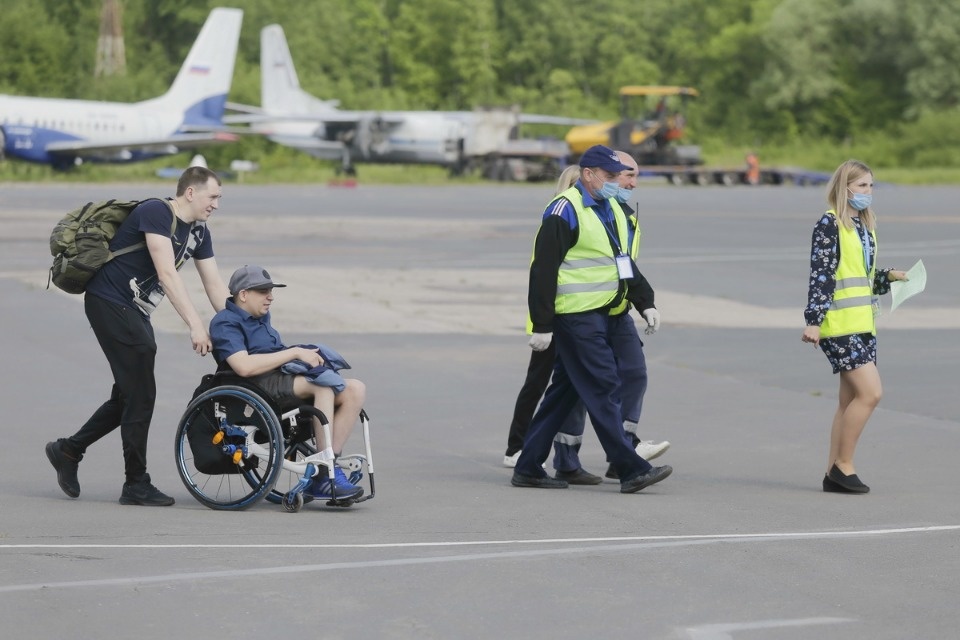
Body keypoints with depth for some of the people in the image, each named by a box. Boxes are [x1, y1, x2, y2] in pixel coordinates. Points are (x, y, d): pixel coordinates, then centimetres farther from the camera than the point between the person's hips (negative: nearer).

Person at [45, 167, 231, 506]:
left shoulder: (198, 232, 9)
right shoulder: (155, 212, -18)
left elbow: (215, 286, 9)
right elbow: (167, 273, -26)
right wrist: (195, 325, -31)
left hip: (133, 312, 10)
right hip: (109, 301, -10)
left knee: (129, 395, 13)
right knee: (140, 395, -9)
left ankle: (68, 450, 25)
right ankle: (136, 484, -3)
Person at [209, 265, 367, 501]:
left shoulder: (262, 317, 27)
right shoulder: (225, 323, -3)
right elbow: (244, 366, -19)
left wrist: (306, 355, 8)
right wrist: (295, 352, -17)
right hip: (259, 387, -9)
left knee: (355, 389, -11)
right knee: (322, 383, -33)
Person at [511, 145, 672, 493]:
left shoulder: (612, 209, 18)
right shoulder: (565, 210, -11)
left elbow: (626, 263, 28)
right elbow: (543, 270, -14)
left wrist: (645, 303, 17)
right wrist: (542, 326, -16)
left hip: (609, 316, 9)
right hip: (577, 317, -9)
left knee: (564, 392, 11)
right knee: (603, 389, -9)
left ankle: (528, 468, 16)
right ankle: (630, 470, -10)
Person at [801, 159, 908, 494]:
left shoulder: (865, 225, 17)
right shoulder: (830, 223, -8)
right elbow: (821, 274, -13)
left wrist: (888, 277, 7)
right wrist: (813, 320, -18)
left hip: (862, 323, 9)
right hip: (839, 325, -9)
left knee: (851, 399, 8)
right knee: (870, 392, -15)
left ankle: (834, 473, 13)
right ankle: (843, 465, -6)